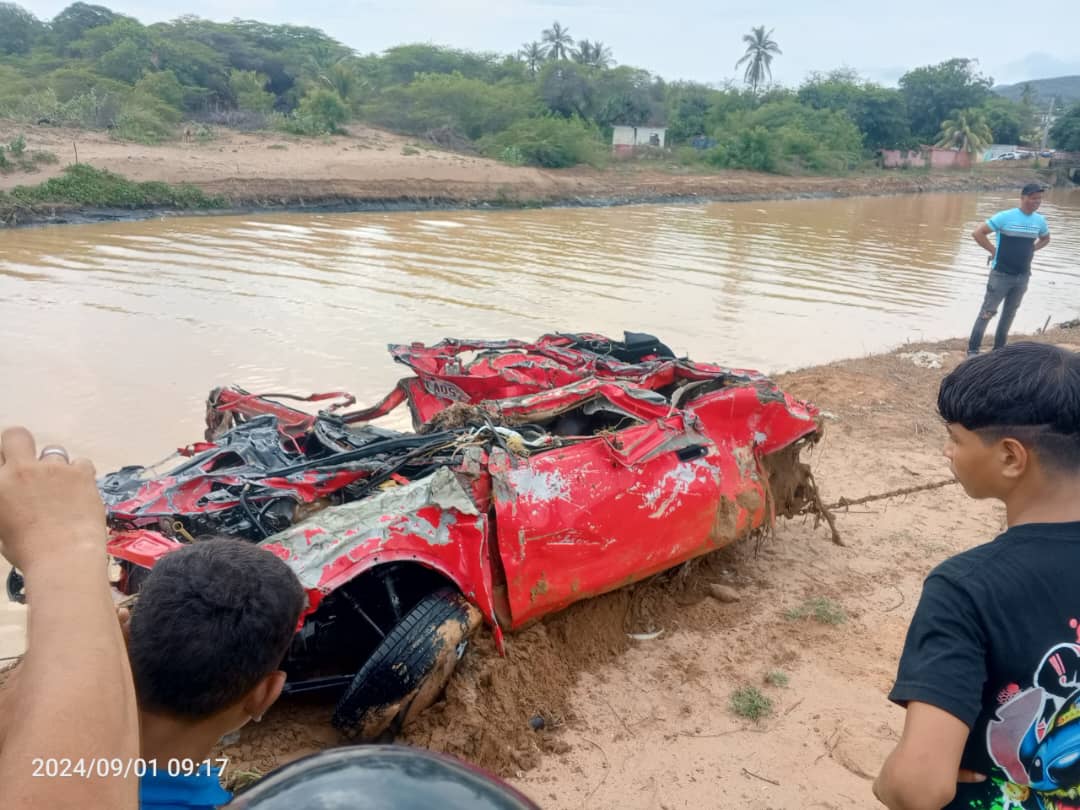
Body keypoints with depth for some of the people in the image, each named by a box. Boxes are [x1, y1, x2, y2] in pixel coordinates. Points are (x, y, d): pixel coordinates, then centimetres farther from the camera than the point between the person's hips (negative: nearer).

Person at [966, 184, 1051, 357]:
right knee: (987, 312, -4)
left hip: (1023, 276, 6)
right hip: (1001, 275, -6)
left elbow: (1045, 239, 24)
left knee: (1010, 313, 13)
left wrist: (1031, 250, 7)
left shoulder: (1040, 221, 4)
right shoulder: (1004, 217, -13)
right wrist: (994, 250, -12)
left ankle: (999, 349, 24)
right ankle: (973, 350, 2)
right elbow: (977, 233, -13)